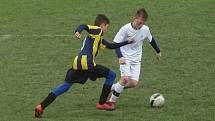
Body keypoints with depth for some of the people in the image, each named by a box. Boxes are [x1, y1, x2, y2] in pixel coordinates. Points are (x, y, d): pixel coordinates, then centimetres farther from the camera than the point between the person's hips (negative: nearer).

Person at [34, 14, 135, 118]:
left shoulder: (100, 39, 32)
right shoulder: (97, 30, 6)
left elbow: (112, 46, 42)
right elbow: (85, 26, -13)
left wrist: (127, 42, 49)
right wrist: (78, 31, -35)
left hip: (77, 64, 9)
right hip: (87, 63, -9)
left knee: (66, 85, 13)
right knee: (111, 75, 8)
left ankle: (41, 107, 2)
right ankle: (102, 104, 9)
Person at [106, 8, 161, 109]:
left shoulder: (145, 29, -6)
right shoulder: (126, 29, -19)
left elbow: (151, 40, 15)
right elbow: (116, 43, -15)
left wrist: (158, 51, 28)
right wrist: (120, 57, -29)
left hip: (136, 59, 5)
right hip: (125, 58, -5)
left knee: (134, 83, -7)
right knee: (125, 78, -23)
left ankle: (115, 87, 18)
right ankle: (112, 101, -12)